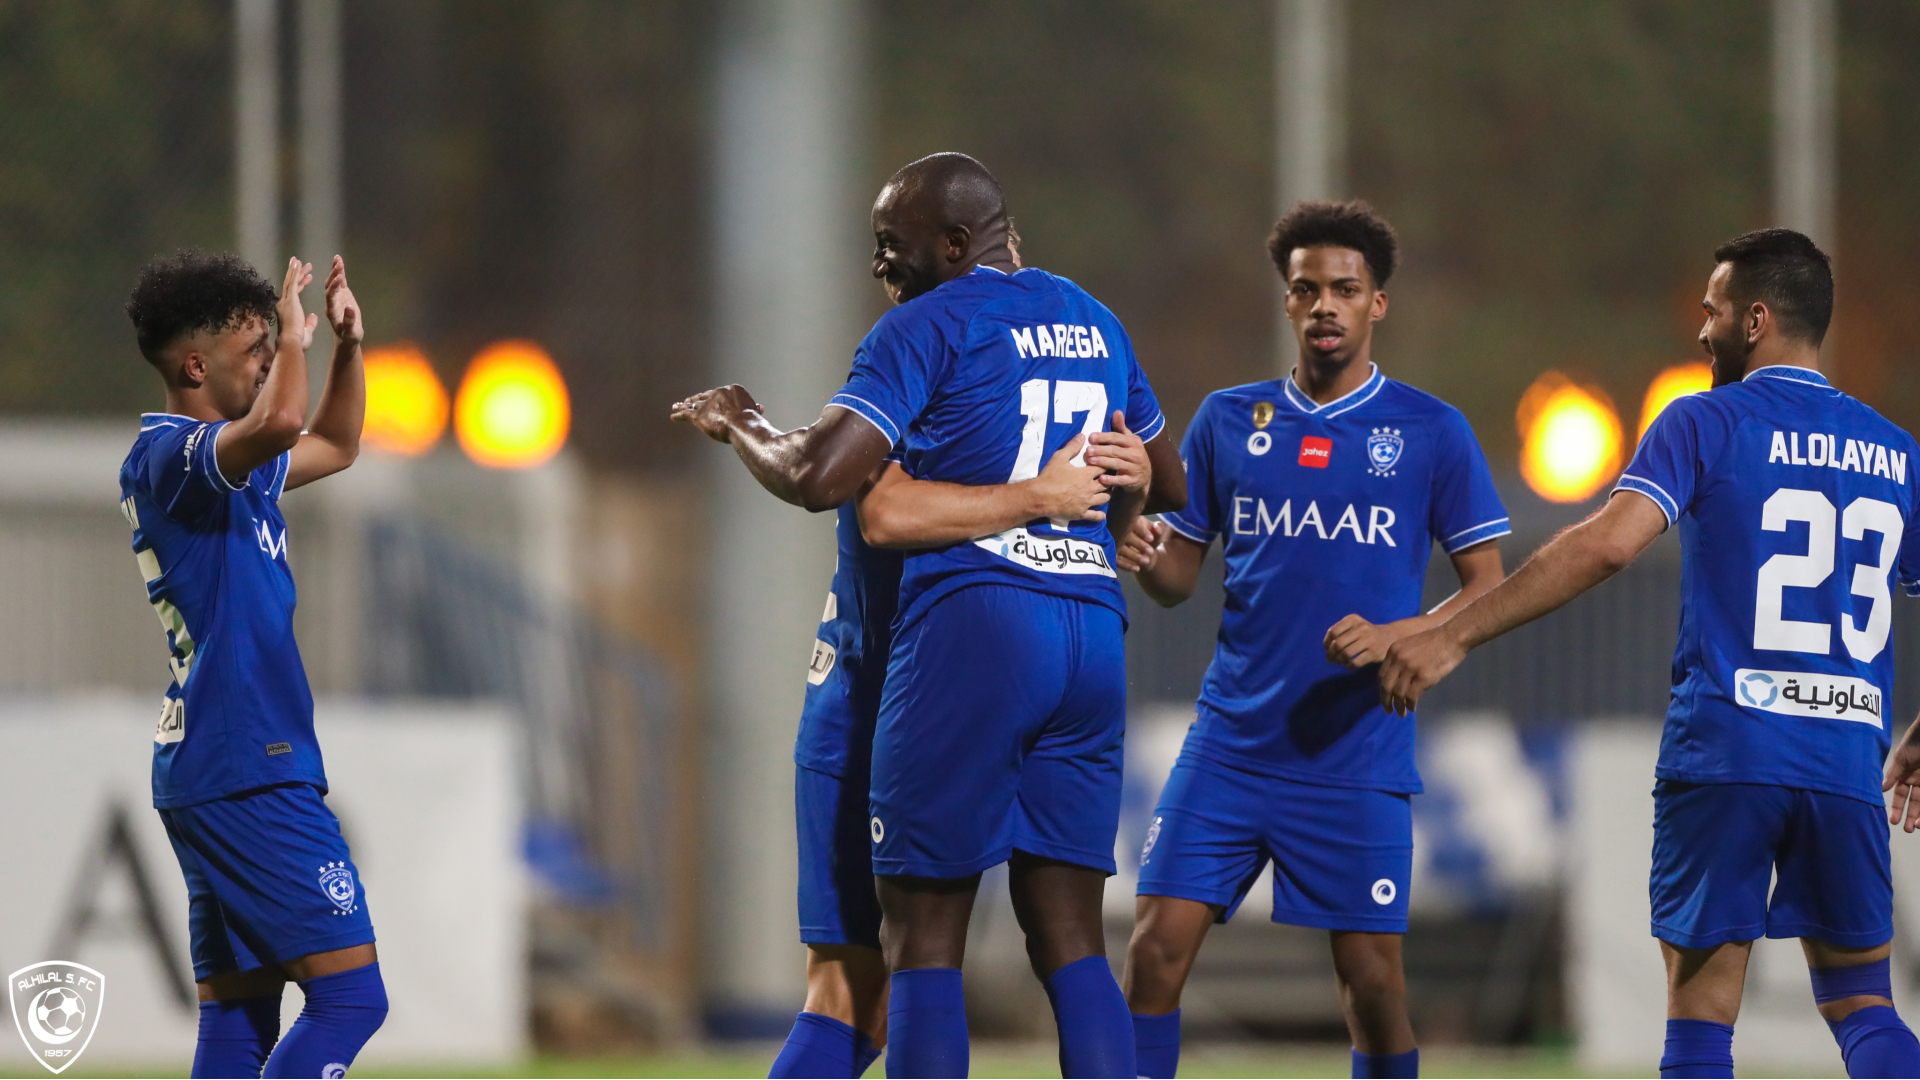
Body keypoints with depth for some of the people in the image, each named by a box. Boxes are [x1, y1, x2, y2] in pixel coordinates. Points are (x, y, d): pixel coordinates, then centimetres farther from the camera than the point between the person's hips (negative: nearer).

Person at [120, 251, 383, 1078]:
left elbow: (333, 446, 36)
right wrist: (293, 339, -13)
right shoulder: (167, 453, -12)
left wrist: (347, 347, 20)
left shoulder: (225, 466, 18)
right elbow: (279, 423, -32)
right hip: (248, 770, -10)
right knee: (348, 993, -13)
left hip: (205, 771, 10)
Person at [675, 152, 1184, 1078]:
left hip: (970, 619, -6)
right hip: (1092, 631, 6)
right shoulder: (1095, 323, 18)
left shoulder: (928, 326, -4)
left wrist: (741, 428, 6)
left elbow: (819, 479, -12)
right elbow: (1165, 486, 30)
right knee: (1069, 939, 6)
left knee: (921, 937, -2)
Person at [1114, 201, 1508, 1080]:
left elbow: (1489, 588, 1)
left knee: (1371, 977, -2)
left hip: (1358, 749, -2)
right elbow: (1181, 578, 12)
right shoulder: (1227, 420, 8)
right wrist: (1146, 558, -11)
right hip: (1232, 737, 2)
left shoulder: (1431, 432, 1)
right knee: (1157, 948, -7)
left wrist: (1401, 635, -17)